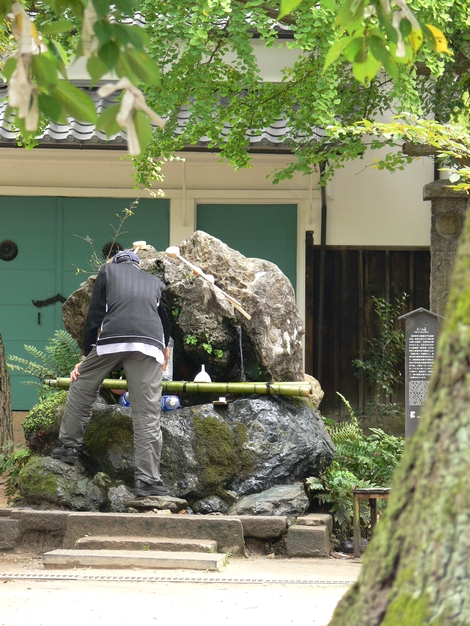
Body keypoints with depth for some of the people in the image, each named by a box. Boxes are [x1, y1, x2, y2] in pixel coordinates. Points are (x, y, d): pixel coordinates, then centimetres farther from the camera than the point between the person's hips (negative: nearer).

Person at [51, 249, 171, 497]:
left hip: (110, 340, -1)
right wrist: (165, 347, 62)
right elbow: (165, 319, 43)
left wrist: (86, 355, 19)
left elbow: (94, 315, 14)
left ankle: (69, 446, 25)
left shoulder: (108, 270, 22)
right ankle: (147, 480, -6)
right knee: (147, 414, -2)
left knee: (81, 386, 23)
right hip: (150, 344, 2)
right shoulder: (156, 282, 29)